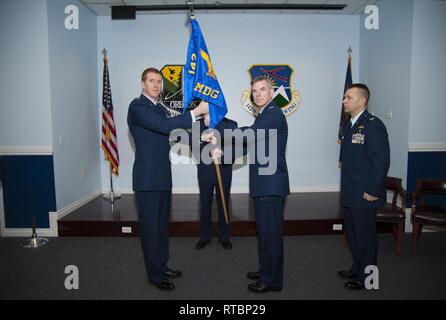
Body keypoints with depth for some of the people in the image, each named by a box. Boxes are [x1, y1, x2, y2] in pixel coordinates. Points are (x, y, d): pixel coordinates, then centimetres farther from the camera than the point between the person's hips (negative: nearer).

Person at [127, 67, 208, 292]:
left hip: (163, 176, 9)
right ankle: (155, 275, 15)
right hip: (147, 178, -8)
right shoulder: (137, 106, -12)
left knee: (162, 224, 16)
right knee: (150, 226, 2)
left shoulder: (160, 109, 15)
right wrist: (196, 112, -24)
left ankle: (161, 266, 31)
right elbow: (164, 126, -26)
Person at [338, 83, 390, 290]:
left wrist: (373, 191, -19)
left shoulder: (373, 125, -14)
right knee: (352, 233, 19)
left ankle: (366, 277, 21)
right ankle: (357, 269, 37)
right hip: (349, 194, 9)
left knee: (365, 235, 4)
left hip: (364, 194, -9)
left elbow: (381, 161, -18)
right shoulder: (349, 126, 13)